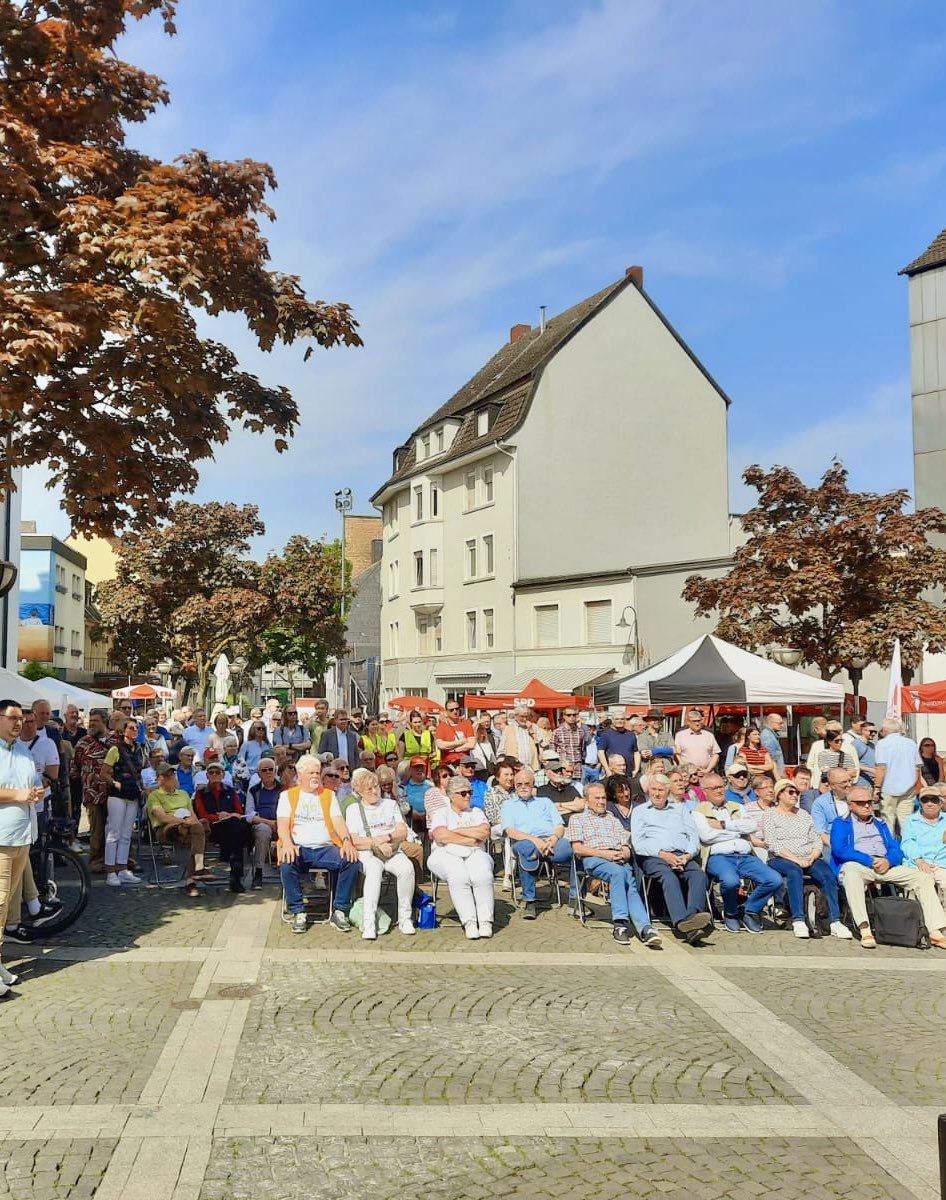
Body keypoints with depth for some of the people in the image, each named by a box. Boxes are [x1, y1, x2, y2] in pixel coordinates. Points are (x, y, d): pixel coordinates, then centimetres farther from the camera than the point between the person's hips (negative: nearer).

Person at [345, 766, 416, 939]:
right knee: (374, 869, -37)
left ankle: (404, 918, -21)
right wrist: (376, 844, -12)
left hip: (393, 851, 2)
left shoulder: (390, 804, 20)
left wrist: (386, 837, -9)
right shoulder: (353, 809, 12)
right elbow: (354, 841, 0)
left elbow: (403, 832, 9)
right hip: (367, 853, -2)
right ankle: (369, 921, -42)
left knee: (407, 868, -31)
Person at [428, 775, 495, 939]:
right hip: (447, 855, -2)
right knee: (458, 876, -36)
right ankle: (469, 922, -34)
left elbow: (485, 833, 2)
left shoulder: (476, 812, 23)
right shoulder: (441, 813, 14)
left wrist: (455, 830, -1)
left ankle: (485, 921, -31)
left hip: (475, 854, 2)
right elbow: (441, 836, -7)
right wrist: (471, 840, -4)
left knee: (483, 875, -32)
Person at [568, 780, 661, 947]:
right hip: (593, 859, -3)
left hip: (619, 860, 4)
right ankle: (620, 922, -42)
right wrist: (604, 854, -8)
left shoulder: (613, 819, 34)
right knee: (618, 872, -37)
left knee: (631, 885, -29)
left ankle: (645, 928, -46)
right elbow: (577, 848, 5)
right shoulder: (578, 818, 21)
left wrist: (624, 854, -3)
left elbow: (626, 847, 23)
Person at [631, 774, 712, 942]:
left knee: (699, 875, -32)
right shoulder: (640, 810, 21)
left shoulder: (680, 809, 30)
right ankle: (683, 922, -55)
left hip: (682, 856, 3)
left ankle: (693, 915, -52)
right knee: (669, 878, -37)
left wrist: (688, 855, -4)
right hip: (653, 857, -3)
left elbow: (694, 835, 18)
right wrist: (662, 854, -10)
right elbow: (638, 842, 6)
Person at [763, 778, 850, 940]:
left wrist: (813, 856, -7)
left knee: (827, 874, -26)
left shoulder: (803, 814, 23)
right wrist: (796, 859, -16)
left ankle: (835, 922, -32)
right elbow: (772, 844, -6)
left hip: (809, 859, 4)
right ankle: (798, 921, -41)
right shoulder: (770, 814, 7)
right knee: (795, 871, -37)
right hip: (781, 859, -4)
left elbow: (817, 840, 15)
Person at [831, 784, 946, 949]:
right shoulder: (841, 823, 13)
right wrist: (870, 861, -12)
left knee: (924, 878, -13)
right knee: (851, 874, -41)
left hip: (886, 866, 5)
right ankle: (864, 930, -49)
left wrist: (888, 861, -8)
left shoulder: (881, 824, 29)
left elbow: (896, 849, 16)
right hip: (857, 865, -5)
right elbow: (840, 850, -4)